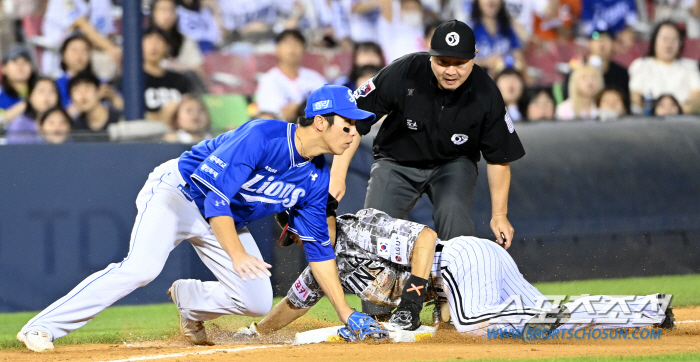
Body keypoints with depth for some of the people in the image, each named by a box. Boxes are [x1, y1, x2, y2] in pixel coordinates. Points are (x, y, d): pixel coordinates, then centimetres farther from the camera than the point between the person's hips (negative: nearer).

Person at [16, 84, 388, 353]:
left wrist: (347, 314, -1)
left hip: (227, 218, 7)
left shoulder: (317, 178, -5)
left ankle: (187, 298, 22)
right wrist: (236, 253, -40)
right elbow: (213, 191, -32)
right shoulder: (262, 136, -28)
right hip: (178, 192, -7)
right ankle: (41, 328, -26)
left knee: (258, 301, -8)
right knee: (141, 267, -30)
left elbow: (318, 247, 2)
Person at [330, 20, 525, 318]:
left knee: (451, 211, -30)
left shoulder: (485, 94, -22)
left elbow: (498, 158, -10)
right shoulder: (402, 75, -27)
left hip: (453, 164, 0)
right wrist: (338, 175, -25)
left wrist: (499, 215, -12)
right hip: (397, 163, 0)